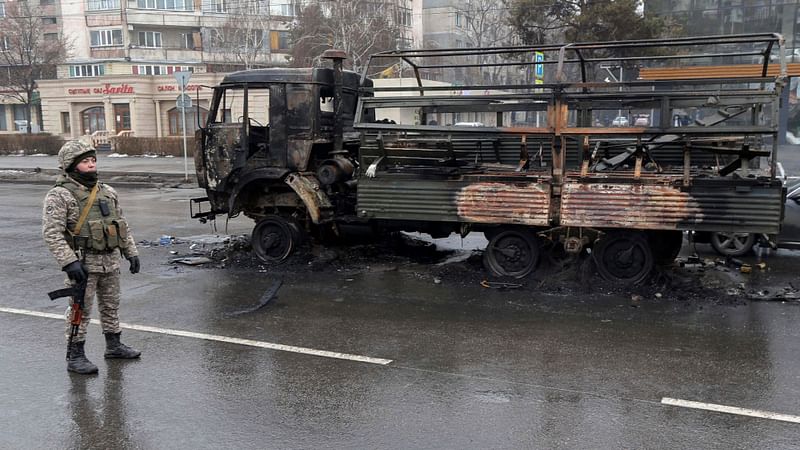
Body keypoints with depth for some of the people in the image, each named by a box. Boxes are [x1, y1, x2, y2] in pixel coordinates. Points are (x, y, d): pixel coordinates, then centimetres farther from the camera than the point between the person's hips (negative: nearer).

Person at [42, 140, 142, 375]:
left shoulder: (107, 192, 12)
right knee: (80, 310, -1)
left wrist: (131, 252, 13)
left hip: (111, 261, 7)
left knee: (111, 306, 17)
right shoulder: (60, 196, -10)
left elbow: (122, 225, 18)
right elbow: (52, 233, -17)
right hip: (84, 264, -6)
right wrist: (69, 262, -25)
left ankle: (113, 345, 32)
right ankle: (75, 357, 9)